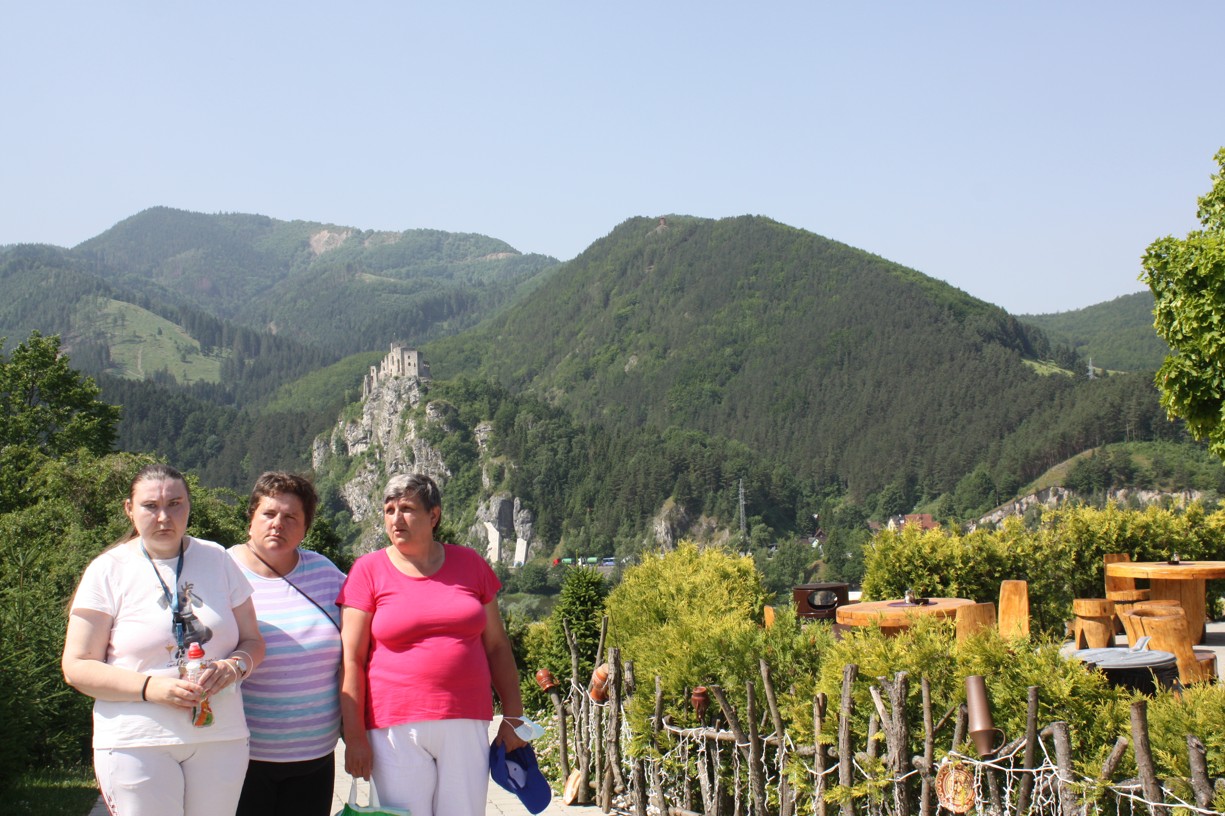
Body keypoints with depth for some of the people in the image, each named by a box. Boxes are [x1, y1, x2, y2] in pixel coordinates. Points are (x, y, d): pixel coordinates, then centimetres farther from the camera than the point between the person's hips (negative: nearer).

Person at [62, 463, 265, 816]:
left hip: (221, 738, 3)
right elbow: (77, 666, -5)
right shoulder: (108, 571, -1)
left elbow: (253, 642, 12)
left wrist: (234, 666, -11)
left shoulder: (218, 560, 8)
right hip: (136, 744, -3)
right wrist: (151, 688, -18)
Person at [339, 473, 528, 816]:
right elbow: (351, 660, -1)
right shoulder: (369, 571, 3)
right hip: (396, 730, -2)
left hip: (466, 727, 2)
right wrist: (354, 736, -7)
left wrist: (513, 716, 10)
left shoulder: (470, 564, 10)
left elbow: (497, 646, 15)